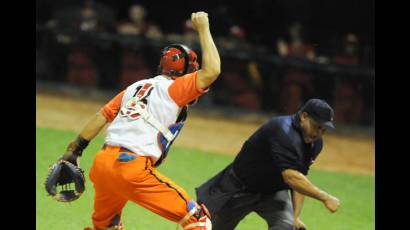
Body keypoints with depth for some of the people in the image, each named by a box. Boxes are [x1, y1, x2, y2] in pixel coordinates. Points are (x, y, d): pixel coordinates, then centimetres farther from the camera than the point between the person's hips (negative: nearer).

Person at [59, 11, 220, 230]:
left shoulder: (135, 88, 21)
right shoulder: (173, 89, 1)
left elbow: (102, 115, 16)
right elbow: (211, 71, -8)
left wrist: (74, 151, 18)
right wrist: (203, 29, 3)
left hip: (102, 163, 8)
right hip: (132, 169, -8)